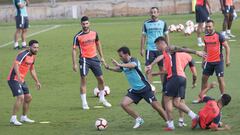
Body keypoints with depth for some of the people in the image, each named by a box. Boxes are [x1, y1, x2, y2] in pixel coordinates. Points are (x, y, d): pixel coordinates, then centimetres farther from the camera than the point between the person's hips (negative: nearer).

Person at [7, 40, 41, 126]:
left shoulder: (33, 56, 10)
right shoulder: (23, 55, -19)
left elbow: (32, 69, 25)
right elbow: (16, 65, -35)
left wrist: (37, 81, 26)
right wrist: (19, 76, -49)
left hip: (21, 80, 9)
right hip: (14, 79, -9)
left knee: (28, 98, 13)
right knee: (20, 97, -21)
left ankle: (24, 117, 28)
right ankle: (13, 118, -16)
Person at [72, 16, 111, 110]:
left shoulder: (94, 33, 5)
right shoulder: (78, 36, -8)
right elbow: (74, 49, -6)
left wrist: (102, 57, 18)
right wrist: (74, 64, -11)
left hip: (94, 58, 4)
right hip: (84, 59, -4)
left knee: (101, 79, 7)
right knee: (83, 80, -6)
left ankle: (102, 98, 27)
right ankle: (84, 103, 2)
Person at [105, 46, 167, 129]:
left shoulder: (134, 60, -18)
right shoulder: (124, 64, 4)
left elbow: (132, 65, -42)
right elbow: (119, 69, 24)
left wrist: (119, 65, -56)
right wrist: (109, 68, 4)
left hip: (144, 88, -7)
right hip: (134, 90, 7)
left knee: (156, 106, -6)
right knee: (124, 104, -9)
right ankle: (138, 119, 6)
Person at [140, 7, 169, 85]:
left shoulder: (163, 23, 4)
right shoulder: (146, 24, 3)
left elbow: (166, 36, 9)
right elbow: (143, 36, 7)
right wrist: (142, 49, 2)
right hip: (150, 49, 0)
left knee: (162, 68, 5)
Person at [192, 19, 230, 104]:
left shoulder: (219, 36, -10)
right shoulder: (206, 37, 7)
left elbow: (227, 47, -8)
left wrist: (227, 59, -14)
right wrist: (204, 60, 19)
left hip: (218, 61, -6)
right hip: (208, 62, 6)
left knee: (220, 79, -4)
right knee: (204, 78, 7)